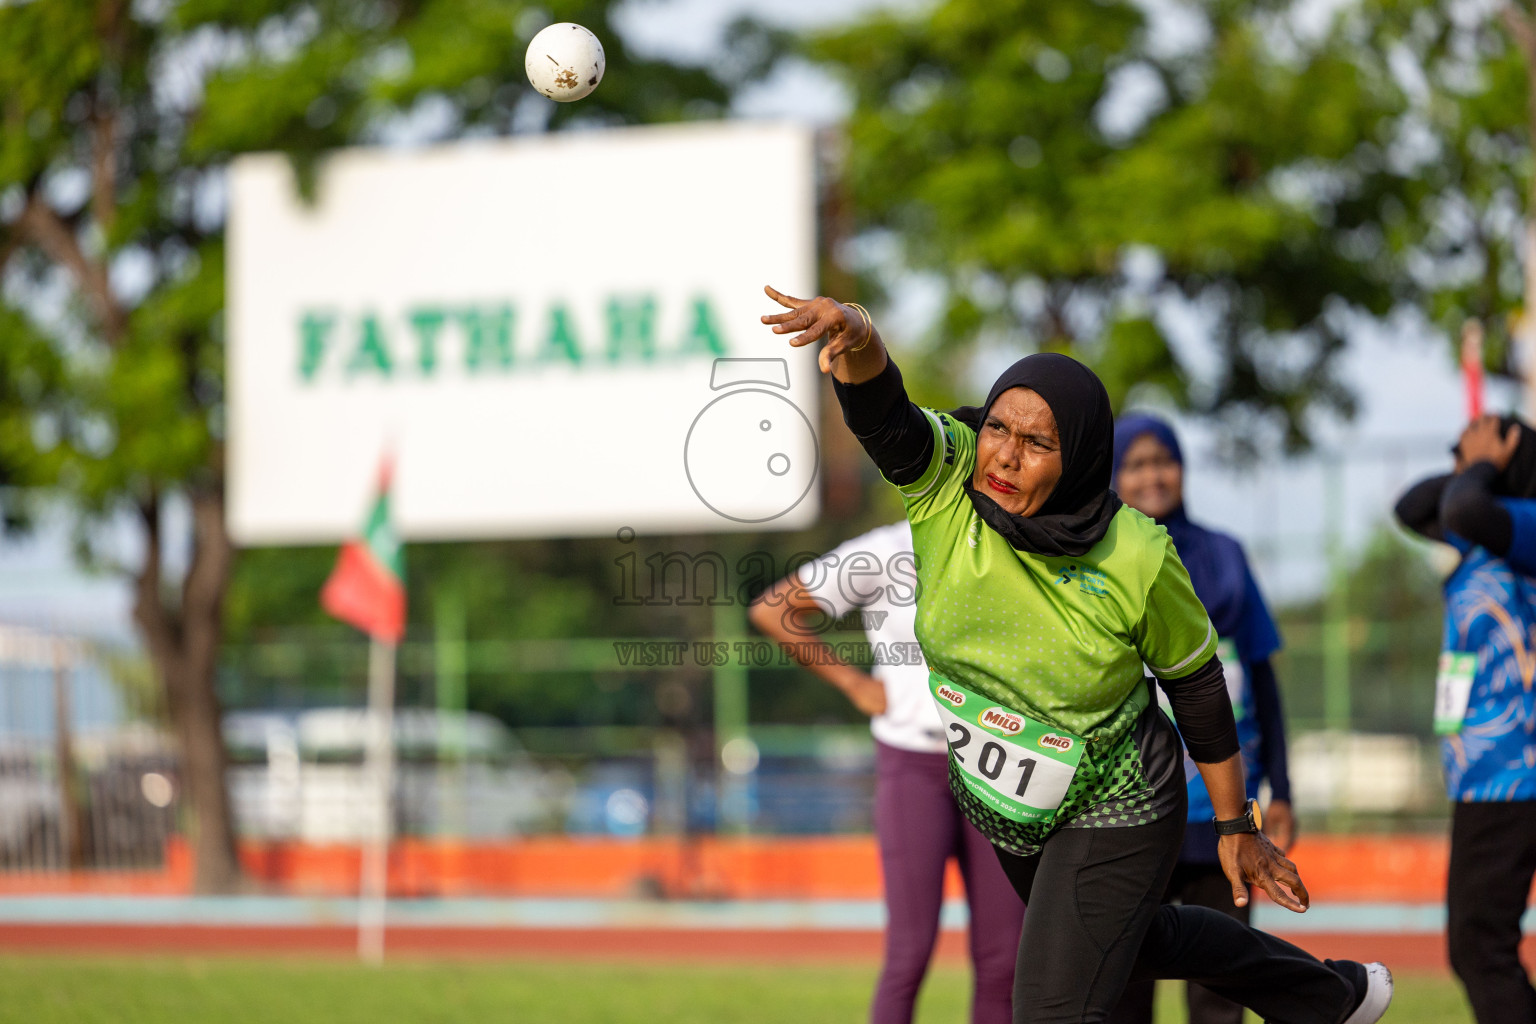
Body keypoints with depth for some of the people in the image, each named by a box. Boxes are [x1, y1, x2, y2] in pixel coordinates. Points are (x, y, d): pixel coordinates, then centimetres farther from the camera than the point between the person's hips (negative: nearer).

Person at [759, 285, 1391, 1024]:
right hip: (995, 797, 6)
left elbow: (1197, 686, -12)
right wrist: (858, 340, -68)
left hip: (1110, 816, -6)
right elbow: (880, 413, -45)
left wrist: (1236, 829, -4)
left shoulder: (1136, 562, -28)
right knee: (1132, 938, 30)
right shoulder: (947, 479, -24)